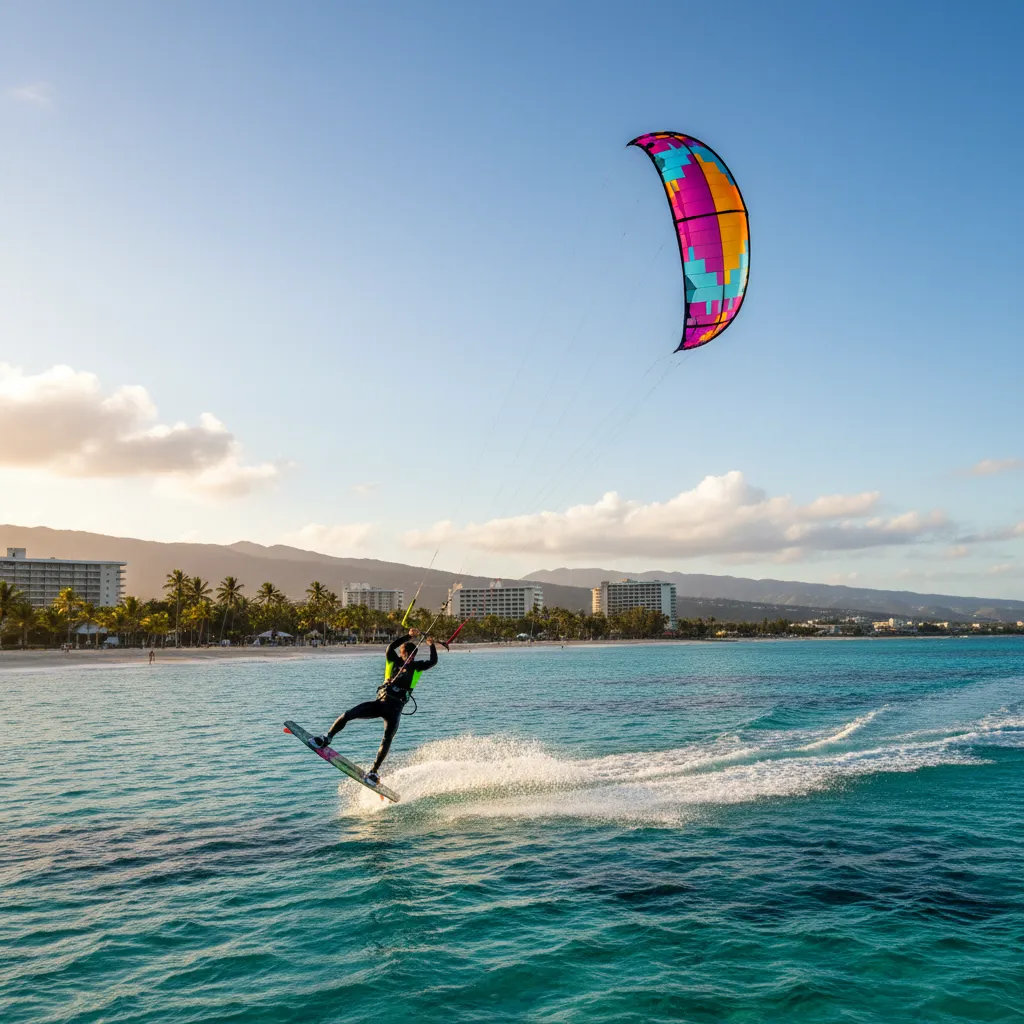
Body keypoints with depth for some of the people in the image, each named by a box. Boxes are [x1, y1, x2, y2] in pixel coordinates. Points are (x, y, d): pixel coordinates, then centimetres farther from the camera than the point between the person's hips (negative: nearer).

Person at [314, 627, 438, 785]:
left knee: (387, 740, -19)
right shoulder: (394, 661, 11)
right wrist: (408, 636, -13)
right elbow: (391, 647, -7)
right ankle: (327, 738, 7)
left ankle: (373, 772, -12)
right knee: (348, 715, -12)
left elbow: (433, 661, -1)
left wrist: (432, 646, -14)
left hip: (394, 709, -1)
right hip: (380, 702, 1)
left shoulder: (416, 667, 12)